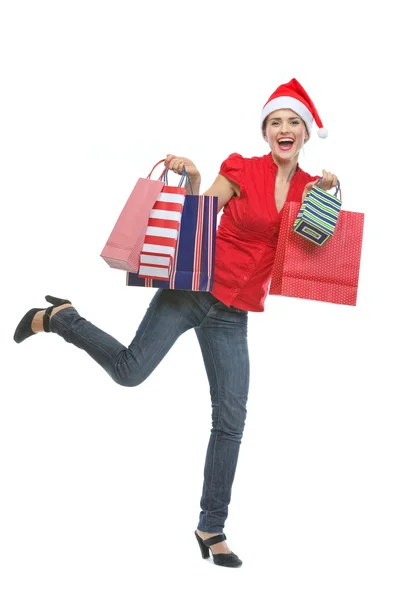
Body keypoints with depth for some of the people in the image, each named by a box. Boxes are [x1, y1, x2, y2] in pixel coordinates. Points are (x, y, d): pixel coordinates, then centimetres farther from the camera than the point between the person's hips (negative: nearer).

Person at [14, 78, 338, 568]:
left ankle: (211, 528, 15)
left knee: (231, 420, 3)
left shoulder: (309, 187, 8)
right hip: (194, 289, -4)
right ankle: (57, 318, 13)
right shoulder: (242, 170, -4)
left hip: (232, 316, 4)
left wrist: (328, 197, -4)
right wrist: (191, 178, -16)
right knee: (130, 370, -15)